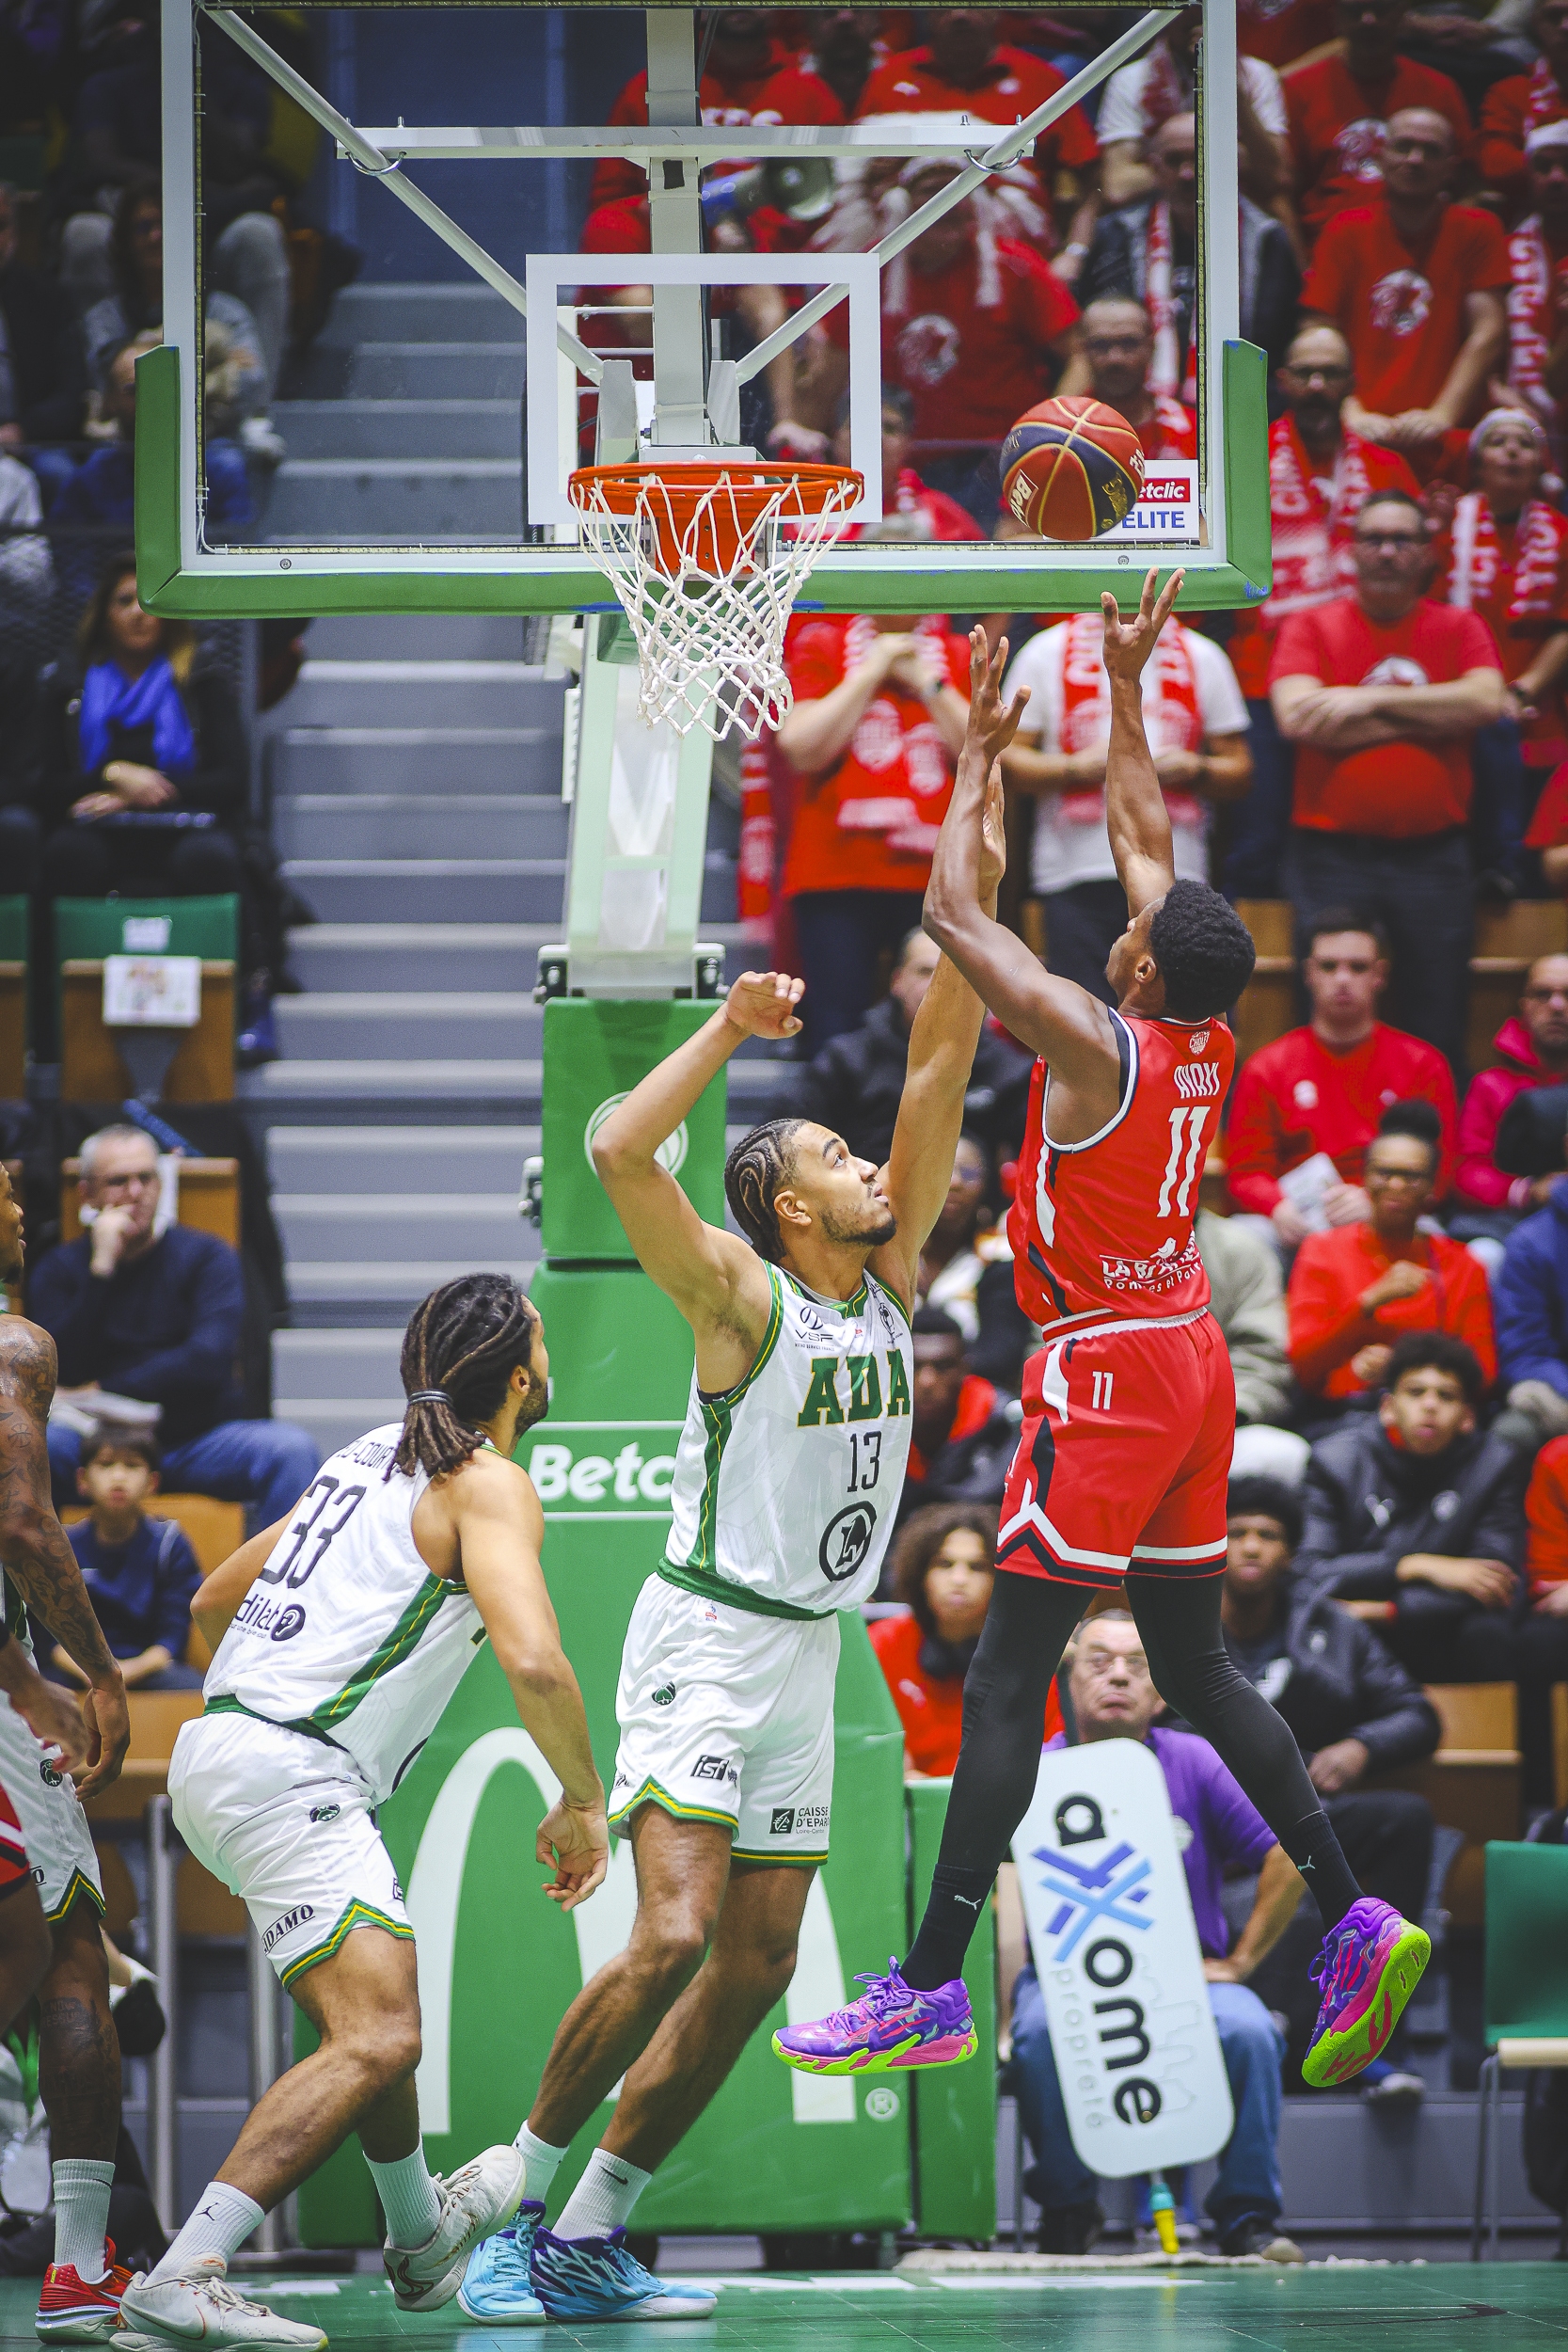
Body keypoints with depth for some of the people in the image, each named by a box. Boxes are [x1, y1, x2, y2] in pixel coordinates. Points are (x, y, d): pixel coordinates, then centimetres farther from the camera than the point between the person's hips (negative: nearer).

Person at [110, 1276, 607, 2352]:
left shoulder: (374, 1456, 20)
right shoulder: (489, 1484, -6)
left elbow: (215, 1598, 29)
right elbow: (534, 1661, -20)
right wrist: (583, 1802, -6)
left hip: (217, 1750, 10)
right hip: (289, 1779, -10)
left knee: (369, 2005, 28)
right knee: (376, 2041, -21)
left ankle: (423, 2241, 48)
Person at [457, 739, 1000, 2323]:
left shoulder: (891, 1281, 7)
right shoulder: (744, 1302, -10)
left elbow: (939, 1059, 4)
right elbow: (618, 1153, -27)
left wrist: (975, 858, 0)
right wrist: (729, 1029, -22)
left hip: (807, 1656, 8)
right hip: (705, 1642, -8)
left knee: (754, 1967, 5)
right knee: (674, 1935, -19)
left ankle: (592, 2241, 11)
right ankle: (513, 2208, -10)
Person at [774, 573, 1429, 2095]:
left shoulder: (1098, 1047, -17)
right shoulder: (1209, 1044, 5)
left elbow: (953, 912, -12)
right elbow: (1145, 845, 19)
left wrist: (980, 758, -1)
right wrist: (1126, 694, 22)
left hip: (1108, 1367, -9)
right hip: (1191, 1356, 9)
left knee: (1006, 1677, -8)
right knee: (1193, 1666, 16)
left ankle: (930, 1993, -11)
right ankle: (1355, 1925, 11)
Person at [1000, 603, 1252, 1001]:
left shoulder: (1202, 656, 12)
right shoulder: (1049, 652, 7)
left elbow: (1239, 772, 14)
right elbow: (1005, 762, 4)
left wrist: (1193, 769, -7)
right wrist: (1077, 767, -12)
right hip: (1077, 876, -1)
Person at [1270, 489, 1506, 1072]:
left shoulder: (1459, 629, 11)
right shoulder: (1311, 627, 6)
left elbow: (1485, 700, -9)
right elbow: (1296, 716, -11)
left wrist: (1370, 701, -11)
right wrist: (1430, 718, -7)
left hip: (1432, 855, 1)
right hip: (1333, 856, -1)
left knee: (1435, 1036, 2)